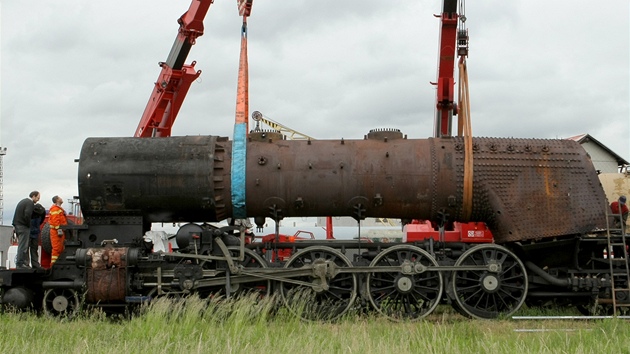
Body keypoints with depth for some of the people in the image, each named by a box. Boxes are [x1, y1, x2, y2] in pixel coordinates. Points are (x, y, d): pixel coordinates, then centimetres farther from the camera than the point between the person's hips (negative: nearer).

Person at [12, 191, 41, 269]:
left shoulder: (23, 201, 18)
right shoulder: (30, 203, -12)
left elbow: (17, 214, 17)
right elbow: (27, 215, -25)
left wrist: (14, 225, 13)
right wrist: (28, 225, -10)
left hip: (17, 225, 9)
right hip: (23, 227, -9)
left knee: (22, 245, 14)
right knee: (23, 246, -7)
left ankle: (21, 262, 16)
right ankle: (20, 264, -7)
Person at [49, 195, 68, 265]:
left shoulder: (59, 208, 23)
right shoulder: (55, 208, -11)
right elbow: (55, 220, -20)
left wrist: (62, 230, 23)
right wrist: (59, 230, -25)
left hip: (60, 231, 11)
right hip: (56, 231, -11)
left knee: (60, 248, 12)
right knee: (57, 248, -12)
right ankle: (53, 264, -13)